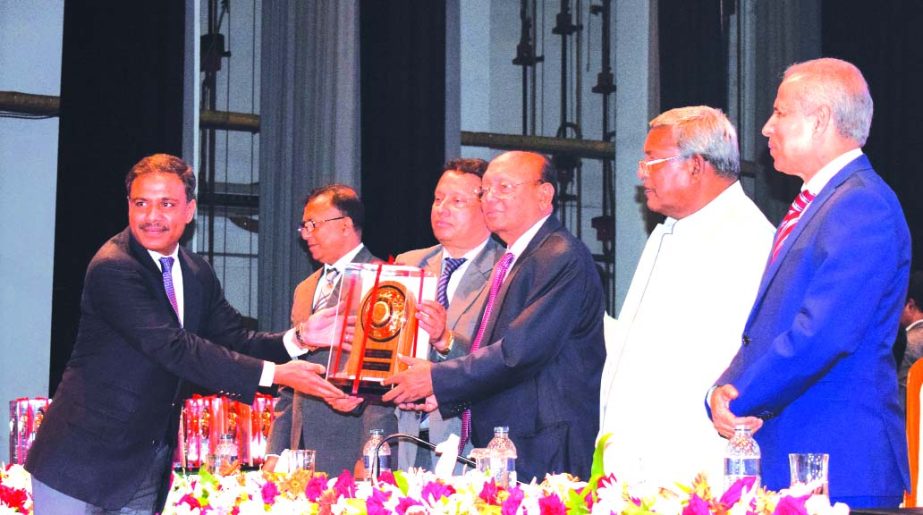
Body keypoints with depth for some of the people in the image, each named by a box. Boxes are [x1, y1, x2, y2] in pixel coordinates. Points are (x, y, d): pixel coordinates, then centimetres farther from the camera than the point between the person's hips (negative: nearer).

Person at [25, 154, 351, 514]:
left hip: (148, 465, 7)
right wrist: (274, 374, -27)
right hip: (83, 458, -7)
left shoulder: (198, 274, 8)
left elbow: (233, 341, 7)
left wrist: (298, 338, -13)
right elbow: (174, 348, -25)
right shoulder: (112, 269, -19)